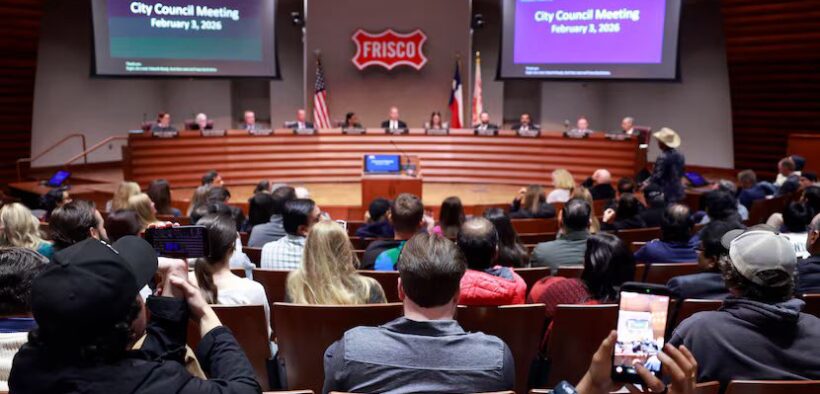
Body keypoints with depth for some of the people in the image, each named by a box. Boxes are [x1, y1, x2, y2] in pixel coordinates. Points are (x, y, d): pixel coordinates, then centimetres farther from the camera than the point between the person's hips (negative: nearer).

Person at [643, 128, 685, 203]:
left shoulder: (663, 158, -22)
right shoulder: (680, 155, 5)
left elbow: (656, 176, -21)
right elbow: (681, 173, 13)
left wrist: (645, 184, -11)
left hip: (665, 194, -8)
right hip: (677, 192, 8)